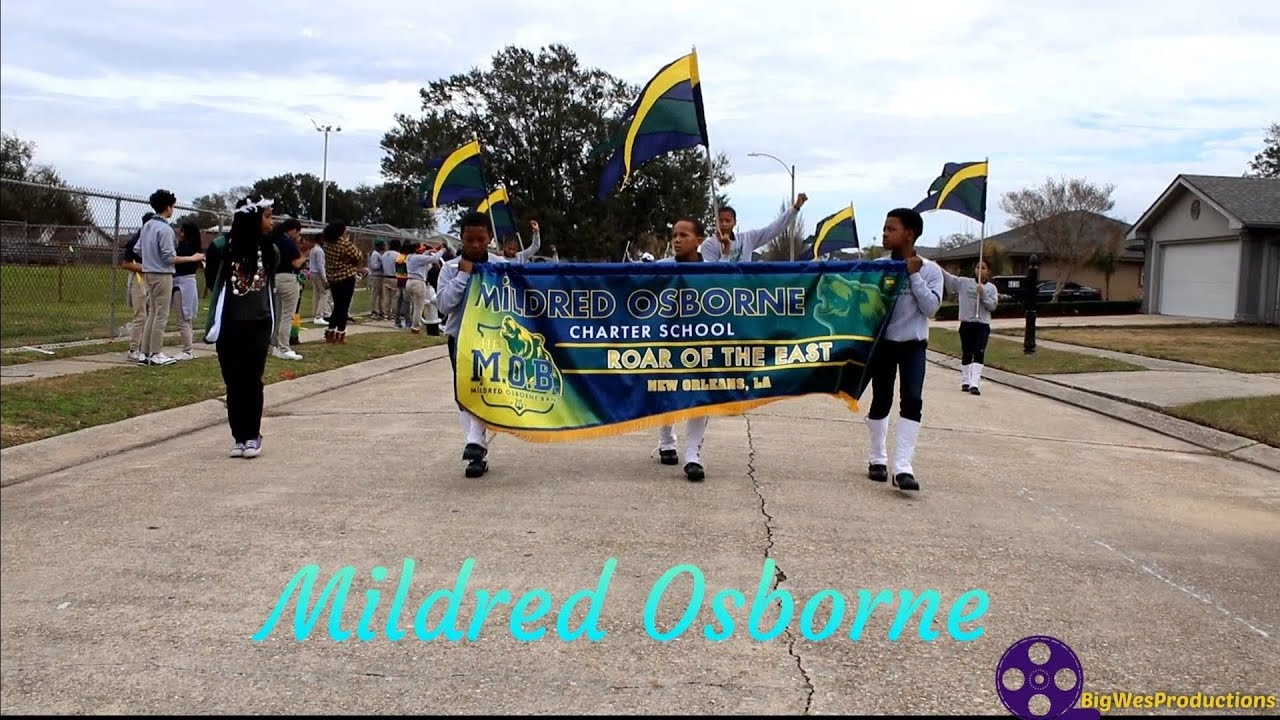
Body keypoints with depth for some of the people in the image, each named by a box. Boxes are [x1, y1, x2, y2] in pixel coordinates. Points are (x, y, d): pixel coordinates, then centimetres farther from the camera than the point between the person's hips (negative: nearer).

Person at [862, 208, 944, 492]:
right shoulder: (878, 266, -2)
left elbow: (930, 307, -13)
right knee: (881, 401, 7)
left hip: (913, 345, -1)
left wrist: (913, 275, -15)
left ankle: (903, 467, -16)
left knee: (912, 400, -15)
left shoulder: (930, 269, -3)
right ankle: (878, 459, 25)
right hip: (883, 343, 1)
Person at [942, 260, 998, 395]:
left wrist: (983, 294, -17)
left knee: (979, 354, -11)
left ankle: (974, 384, -17)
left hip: (983, 325, -1)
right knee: (966, 354, 10)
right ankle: (965, 382, 23)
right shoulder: (964, 282, 4)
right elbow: (948, 278, -5)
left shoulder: (991, 288, 4)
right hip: (966, 323, 1)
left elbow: (992, 306, -4)